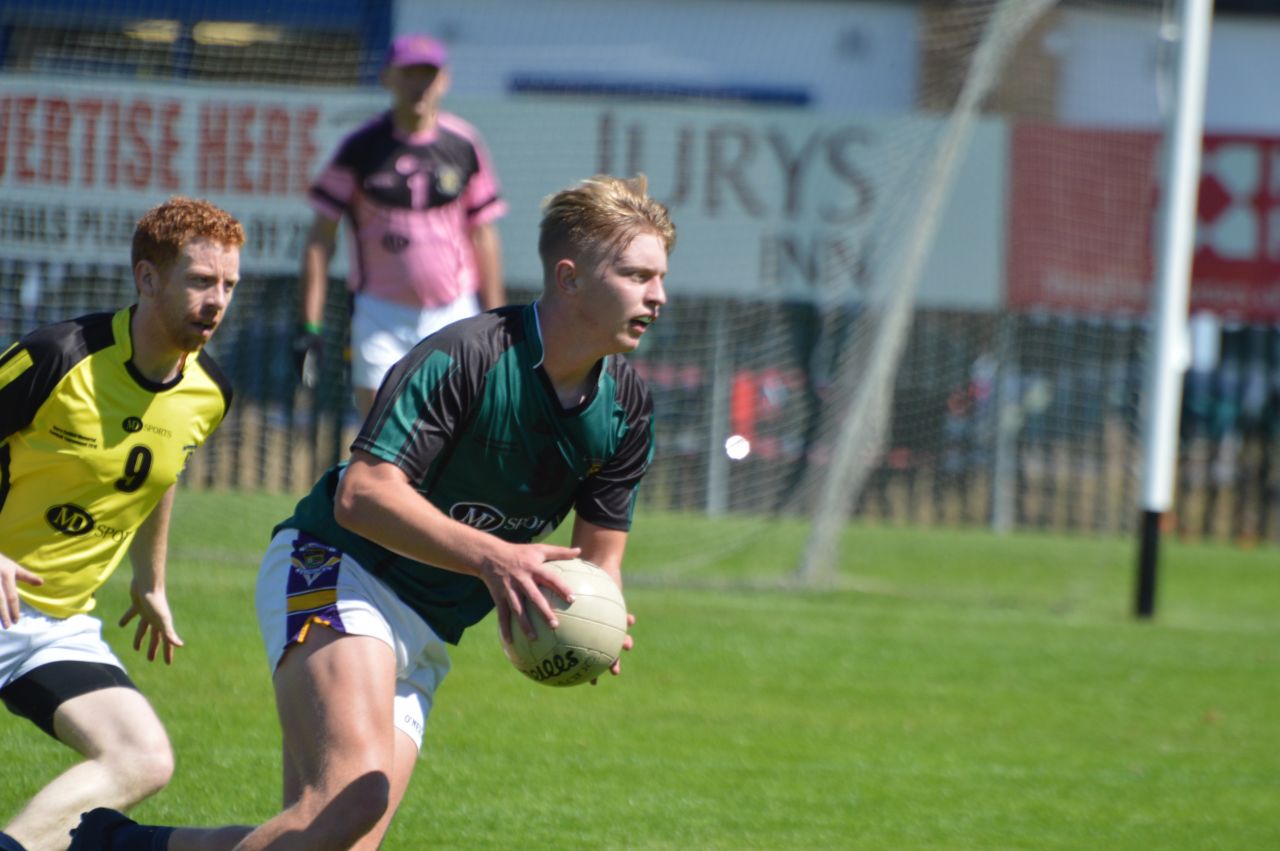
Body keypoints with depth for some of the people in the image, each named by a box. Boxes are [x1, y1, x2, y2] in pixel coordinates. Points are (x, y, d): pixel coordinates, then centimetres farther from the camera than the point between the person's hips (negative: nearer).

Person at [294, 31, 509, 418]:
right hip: (380, 317, -1)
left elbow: (483, 233, 9)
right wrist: (310, 326, -7)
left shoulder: (464, 145, 2)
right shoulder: (361, 148, -4)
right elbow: (321, 237, -2)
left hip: (453, 314, 1)